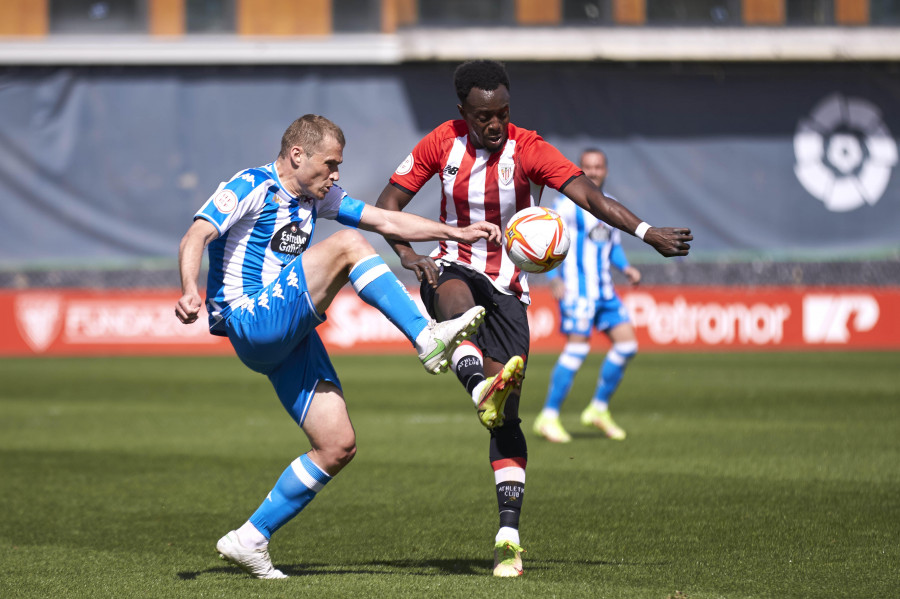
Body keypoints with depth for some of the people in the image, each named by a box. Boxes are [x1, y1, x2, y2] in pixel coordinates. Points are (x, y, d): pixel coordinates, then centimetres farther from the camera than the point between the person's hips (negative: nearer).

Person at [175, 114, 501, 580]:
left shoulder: (315, 197, 17)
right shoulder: (249, 188, -7)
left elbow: (387, 221, 18)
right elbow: (196, 237, -20)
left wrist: (457, 232, 7)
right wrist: (190, 291, -40)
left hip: (290, 338, 9)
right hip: (251, 320, -9)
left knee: (338, 446, 0)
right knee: (347, 246, -21)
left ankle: (250, 541, 7)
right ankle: (428, 340, -24)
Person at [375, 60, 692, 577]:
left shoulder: (527, 150, -10)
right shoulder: (443, 143, -2)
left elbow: (588, 194, -21)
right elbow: (388, 203, 4)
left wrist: (647, 233, -35)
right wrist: (408, 254, -14)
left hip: (507, 290, -1)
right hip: (453, 269, 1)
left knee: (507, 417, -8)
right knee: (457, 296, -40)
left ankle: (510, 537, -7)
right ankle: (481, 389, -65)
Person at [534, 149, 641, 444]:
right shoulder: (568, 203, -7)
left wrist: (626, 267, 6)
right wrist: (554, 278, -22)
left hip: (604, 289, 7)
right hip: (576, 287, -7)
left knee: (627, 343, 1)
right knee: (577, 347, -15)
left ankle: (599, 409, 13)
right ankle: (548, 418, -8)